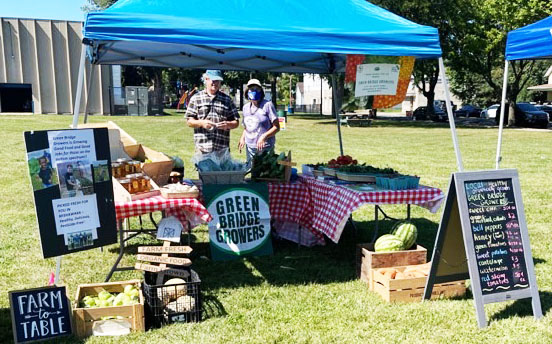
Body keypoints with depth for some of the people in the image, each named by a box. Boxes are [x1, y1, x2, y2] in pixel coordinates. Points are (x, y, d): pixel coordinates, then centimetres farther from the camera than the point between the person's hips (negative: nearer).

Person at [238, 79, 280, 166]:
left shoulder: (267, 105, -5)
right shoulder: (246, 107, 12)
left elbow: (276, 127, -7)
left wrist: (264, 136, -21)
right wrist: (242, 137, 4)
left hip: (265, 147, -5)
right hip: (250, 147, 5)